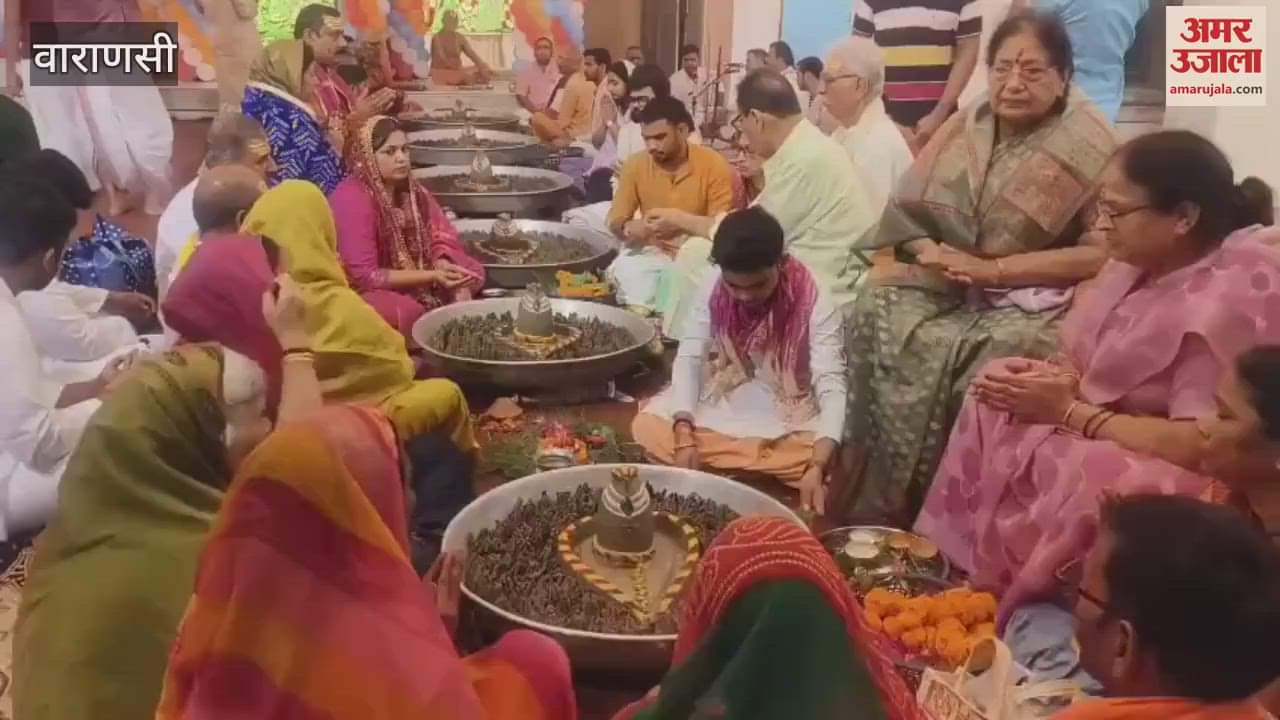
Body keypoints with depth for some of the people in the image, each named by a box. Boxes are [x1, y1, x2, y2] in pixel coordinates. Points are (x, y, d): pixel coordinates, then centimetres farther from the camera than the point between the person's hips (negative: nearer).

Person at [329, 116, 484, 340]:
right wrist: (432, 275, -29)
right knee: (406, 311, -36)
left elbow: (442, 235, 2)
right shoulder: (352, 200, -24)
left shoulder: (409, 189, -1)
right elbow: (364, 276, -26)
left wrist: (445, 268, -22)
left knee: (472, 272, -2)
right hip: (361, 291, -8)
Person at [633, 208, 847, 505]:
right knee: (647, 427, -21)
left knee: (832, 461, -33)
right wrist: (684, 436, -30)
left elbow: (832, 385, -29)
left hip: (788, 416, -2)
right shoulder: (712, 289, -14)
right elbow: (688, 358, -14)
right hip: (720, 403, 3)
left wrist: (817, 467, -44)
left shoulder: (814, 303, -23)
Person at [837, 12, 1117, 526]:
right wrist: (931, 252, -13)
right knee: (875, 314, -22)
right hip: (944, 286, 5)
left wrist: (992, 269, -19)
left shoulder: (1087, 146, -6)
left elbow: (1099, 252, -13)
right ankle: (875, 513, -12)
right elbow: (906, 213, 9)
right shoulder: (963, 128, 9)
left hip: (1032, 299, -4)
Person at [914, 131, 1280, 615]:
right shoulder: (1140, 262, 0)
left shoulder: (1235, 297, -27)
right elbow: (1094, 363, 10)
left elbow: (1197, 445, -30)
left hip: (1171, 474, -9)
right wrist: (1048, 375, -13)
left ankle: (1004, 606, -5)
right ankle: (953, 569, 8)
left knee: (1075, 479, -33)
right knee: (994, 406, 1)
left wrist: (1070, 412, -22)